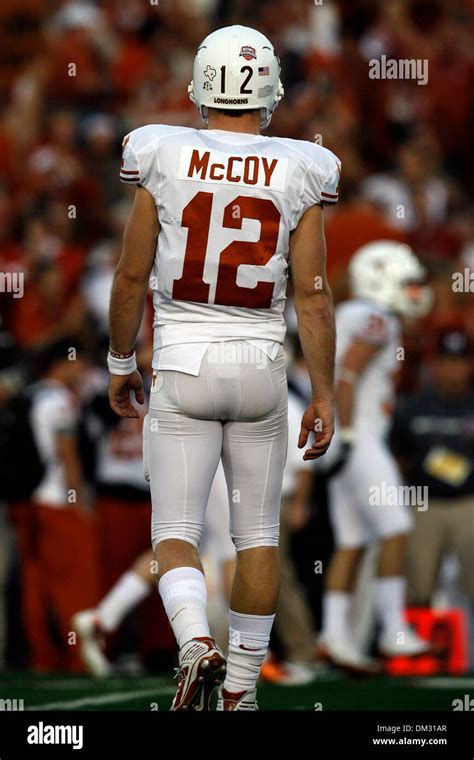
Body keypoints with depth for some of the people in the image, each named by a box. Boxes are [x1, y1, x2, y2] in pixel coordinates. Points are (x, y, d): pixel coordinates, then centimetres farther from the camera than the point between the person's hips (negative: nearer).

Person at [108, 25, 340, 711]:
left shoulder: (164, 159, -6)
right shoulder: (298, 173, -4)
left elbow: (132, 274, -1)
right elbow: (313, 294, -5)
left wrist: (120, 361, 13)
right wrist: (324, 395, 1)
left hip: (183, 367, -1)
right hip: (260, 369, 1)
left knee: (175, 532, 3)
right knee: (257, 533, 13)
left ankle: (197, 645, -24)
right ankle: (242, 689, 16)